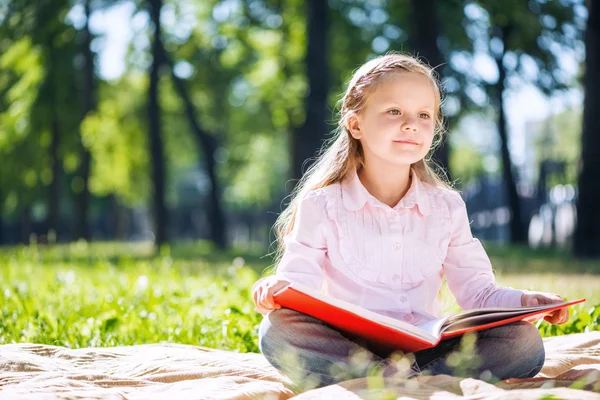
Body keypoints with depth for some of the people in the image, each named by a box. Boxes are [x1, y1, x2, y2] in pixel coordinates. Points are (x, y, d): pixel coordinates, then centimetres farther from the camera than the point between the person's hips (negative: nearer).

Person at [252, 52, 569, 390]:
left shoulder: (447, 207, 11)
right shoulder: (321, 206, 2)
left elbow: (476, 292, 11)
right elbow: (300, 278, -4)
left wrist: (524, 301, -9)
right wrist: (278, 288, -28)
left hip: (426, 347, 3)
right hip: (346, 348, -3)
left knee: (525, 341, -21)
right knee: (277, 331, -33)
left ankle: (411, 378, -31)